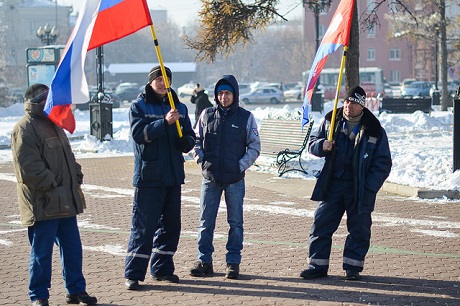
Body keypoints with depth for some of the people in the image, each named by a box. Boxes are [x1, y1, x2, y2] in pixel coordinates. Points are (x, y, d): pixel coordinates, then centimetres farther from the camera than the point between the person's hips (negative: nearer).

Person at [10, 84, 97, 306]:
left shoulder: (53, 125, 18)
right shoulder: (24, 129, -12)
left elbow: (67, 155, 27)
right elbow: (28, 167, -20)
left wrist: (76, 176, 13)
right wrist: (51, 185, -19)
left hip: (65, 202, 9)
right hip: (43, 203, -9)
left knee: (72, 248, 12)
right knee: (42, 252, -2)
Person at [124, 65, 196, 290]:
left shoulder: (180, 107, 14)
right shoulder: (139, 106, 0)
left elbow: (189, 140, 14)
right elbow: (139, 134, -15)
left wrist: (185, 140, -9)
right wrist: (164, 122, -26)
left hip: (173, 175, 5)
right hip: (149, 176, -5)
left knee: (171, 225, 10)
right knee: (144, 225, -8)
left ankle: (162, 268, 22)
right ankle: (133, 273, -6)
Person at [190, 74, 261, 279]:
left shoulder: (246, 117, 1)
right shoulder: (207, 115, 6)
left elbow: (254, 147, 4)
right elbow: (196, 140, 13)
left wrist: (242, 165, -7)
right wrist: (201, 159, -2)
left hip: (235, 179, -1)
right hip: (210, 178, 1)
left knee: (235, 222, 4)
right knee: (206, 222, 3)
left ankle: (233, 263, 11)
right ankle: (204, 262, 10)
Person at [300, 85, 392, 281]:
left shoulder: (375, 131, -4)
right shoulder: (331, 121, 5)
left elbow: (383, 163, -2)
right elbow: (312, 143, 14)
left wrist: (369, 188, -11)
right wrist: (321, 145, -11)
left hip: (359, 188, -2)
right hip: (332, 184, 2)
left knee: (359, 228, 4)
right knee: (321, 224, 1)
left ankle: (353, 267, 16)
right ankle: (318, 266, 8)